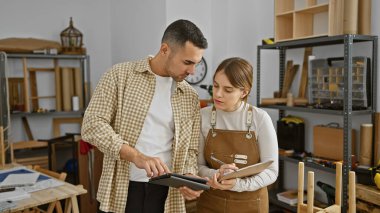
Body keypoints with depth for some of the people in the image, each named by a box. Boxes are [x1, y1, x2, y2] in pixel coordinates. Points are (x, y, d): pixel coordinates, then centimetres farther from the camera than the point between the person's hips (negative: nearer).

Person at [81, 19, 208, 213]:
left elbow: (190, 149, 10)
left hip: (166, 193, 3)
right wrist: (136, 156, -23)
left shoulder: (190, 97, 7)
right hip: (122, 190, -3)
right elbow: (92, 125, -12)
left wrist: (189, 176, -11)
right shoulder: (120, 75, -4)